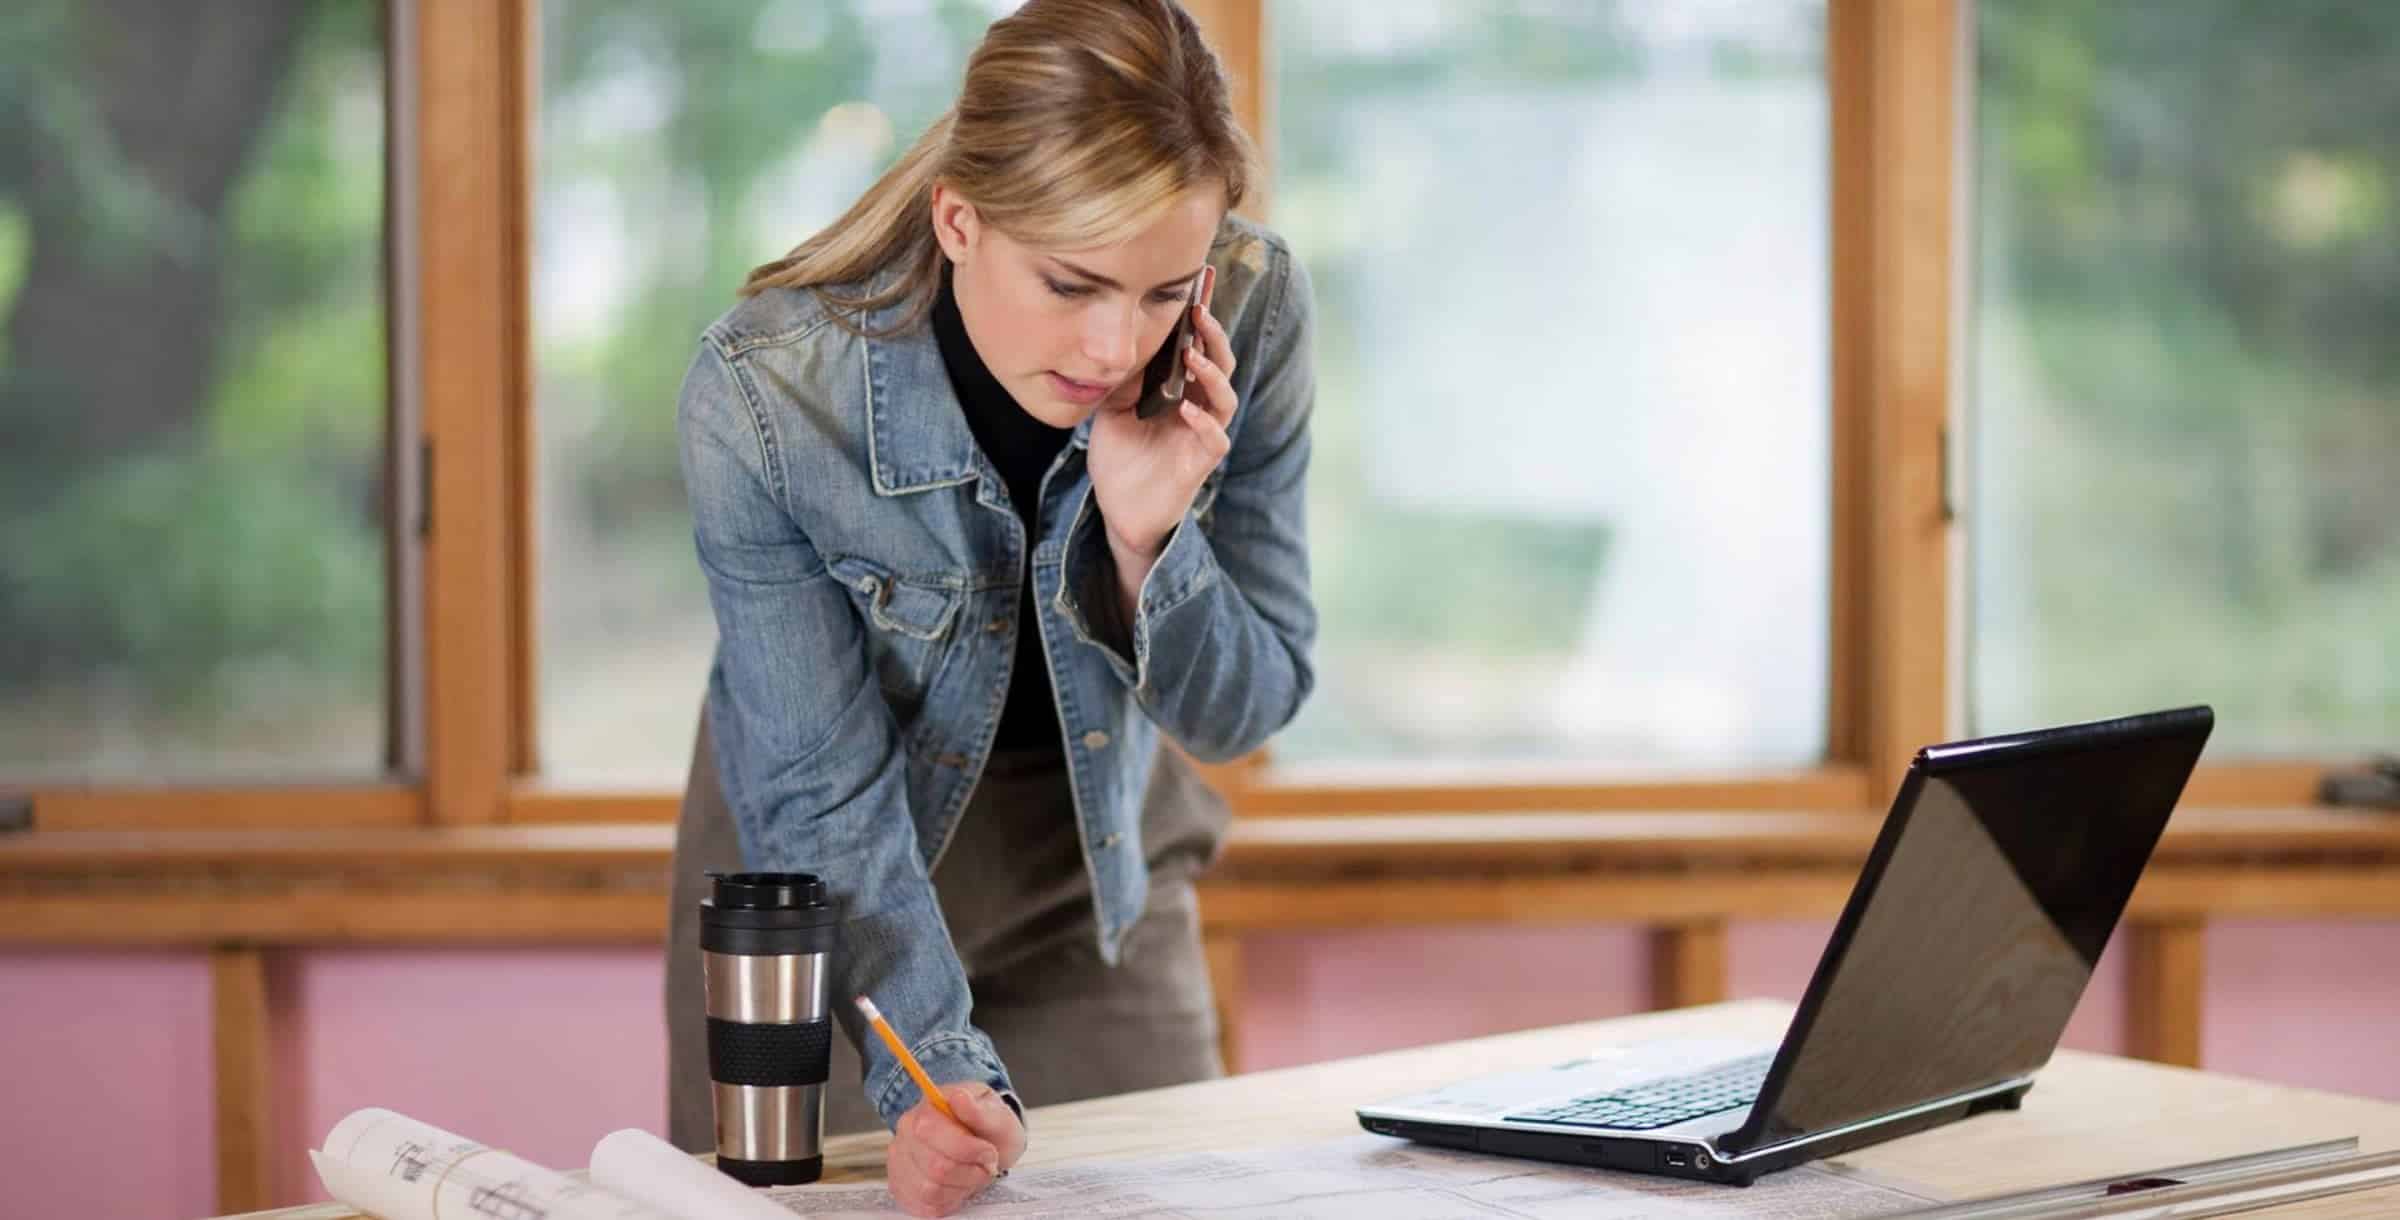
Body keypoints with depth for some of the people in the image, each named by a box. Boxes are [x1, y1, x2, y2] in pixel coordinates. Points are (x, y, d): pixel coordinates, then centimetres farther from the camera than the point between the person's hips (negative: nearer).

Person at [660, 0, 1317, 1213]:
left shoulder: (1251, 310, -25)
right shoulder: (761, 395, -33)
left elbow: (1241, 714, -14)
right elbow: (824, 797, -26)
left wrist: (1148, 540, -33)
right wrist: (933, 1071, -38)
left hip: (1096, 857, 2)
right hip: (816, 881, -2)